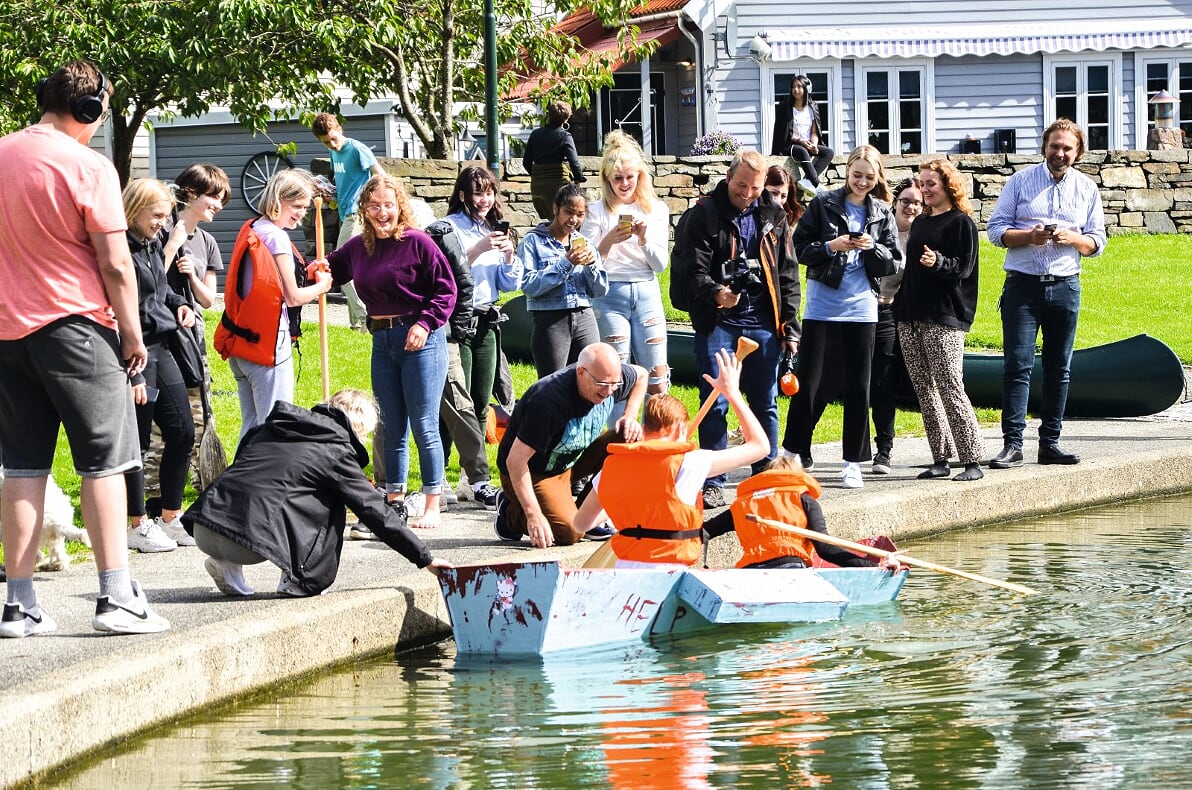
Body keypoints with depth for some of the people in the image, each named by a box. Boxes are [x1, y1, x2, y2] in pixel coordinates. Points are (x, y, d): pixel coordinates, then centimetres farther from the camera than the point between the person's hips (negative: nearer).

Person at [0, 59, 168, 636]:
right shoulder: (87, 167, -11)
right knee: (102, 462, 1)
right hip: (75, 328, -5)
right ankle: (116, 597, -3)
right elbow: (116, 264, -12)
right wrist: (131, 330, -1)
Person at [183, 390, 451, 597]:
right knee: (332, 503, 11)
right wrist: (425, 558, 13)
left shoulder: (272, 428, 23)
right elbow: (376, 512, 7)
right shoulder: (336, 453, 6)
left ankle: (227, 565, 18)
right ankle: (297, 581, 8)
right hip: (248, 537, -6)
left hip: (203, 529, 6)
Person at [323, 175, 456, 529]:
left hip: (420, 340, -6)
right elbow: (331, 270, 23)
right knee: (392, 428, 13)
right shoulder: (358, 247, 7)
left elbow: (446, 289, -8)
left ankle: (433, 506, 1)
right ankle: (394, 500, 21)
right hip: (382, 341, 6)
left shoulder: (418, 243, -10)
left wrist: (425, 324, -17)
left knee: (424, 426, -4)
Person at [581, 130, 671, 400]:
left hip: (647, 294, 2)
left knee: (657, 382, 0)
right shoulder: (596, 211, 0)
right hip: (609, 295, -2)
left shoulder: (656, 209, 7)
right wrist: (609, 240, -21)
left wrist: (644, 238, -14)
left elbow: (660, 264, 4)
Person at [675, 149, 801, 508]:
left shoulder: (773, 216, 10)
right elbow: (692, 268, -9)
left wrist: (790, 327, 8)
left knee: (765, 404, 7)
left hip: (761, 323, 3)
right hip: (717, 322, -3)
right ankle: (712, 483, 3)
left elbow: (787, 275, 14)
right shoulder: (705, 215, -3)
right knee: (715, 404, -2)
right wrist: (714, 293, -30)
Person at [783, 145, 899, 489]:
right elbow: (800, 248, -1)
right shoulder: (823, 205, 1)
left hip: (861, 309, 2)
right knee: (807, 383, 0)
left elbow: (892, 263, 6)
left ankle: (853, 462, 9)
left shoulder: (882, 214, 7)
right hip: (821, 306, -2)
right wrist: (830, 246, -18)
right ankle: (797, 454, 13)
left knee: (858, 387, 3)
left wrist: (872, 248, -13)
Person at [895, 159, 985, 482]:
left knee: (950, 389, -12)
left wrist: (938, 262, -28)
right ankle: (940, 459, 9)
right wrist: (901, 306, 19)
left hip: (943, 320, -8)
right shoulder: (920, 222, 19)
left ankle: (973, 461, -10)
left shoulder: (961, 223, -3)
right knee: (924, 391, 5)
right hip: (911, 317, 8)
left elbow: (964, 268, -11)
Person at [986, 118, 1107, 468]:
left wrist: (1072, 238, -11)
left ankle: (1050, 443, 12)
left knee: (1058, 368, 6)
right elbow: (996, 229, 0)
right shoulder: (1020, 181, 3)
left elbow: (1097, 243, 9)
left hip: (1065, 287, 3)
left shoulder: (1087, 189, 10)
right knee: (1018, 364, -9)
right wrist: (1029, 236, -17)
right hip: (1023, 285, -3)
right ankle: (1012, 443, -10)